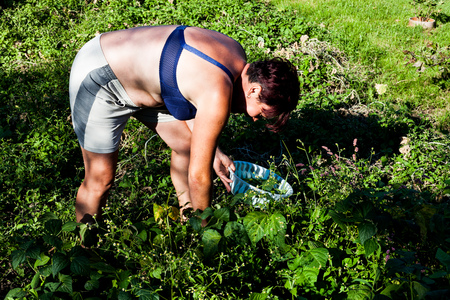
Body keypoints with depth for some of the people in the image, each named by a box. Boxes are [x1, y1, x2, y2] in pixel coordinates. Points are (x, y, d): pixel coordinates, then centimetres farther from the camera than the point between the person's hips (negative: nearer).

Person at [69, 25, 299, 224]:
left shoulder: (236, 56, -6)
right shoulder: (218, 94, -33)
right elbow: (198, 175, -24)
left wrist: (213, 153, 9)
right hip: (98, 81, -9)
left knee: (188, 145, 11)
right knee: (100, 180, -3)